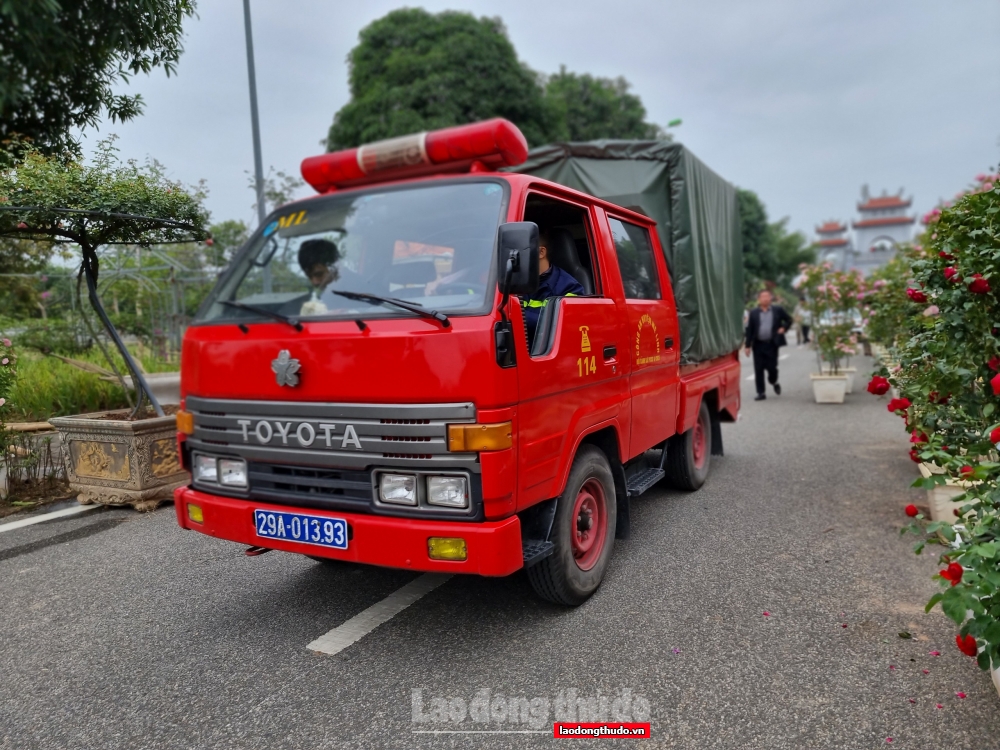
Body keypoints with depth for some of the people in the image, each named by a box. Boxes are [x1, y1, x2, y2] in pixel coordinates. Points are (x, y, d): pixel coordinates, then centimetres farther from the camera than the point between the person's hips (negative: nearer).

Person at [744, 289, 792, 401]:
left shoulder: (778, 310, 4)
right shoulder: (753, 313, 2)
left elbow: (789, 319, 17)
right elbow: (749, 330, 1)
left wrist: (784, 328, -3)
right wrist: (748, 345, -3)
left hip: (772, 344, 0)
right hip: (758, 344, 0)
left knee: (772, 367, 2)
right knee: (758, 369, 1)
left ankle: (774, 382, 35)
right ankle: (761, 393, 9)